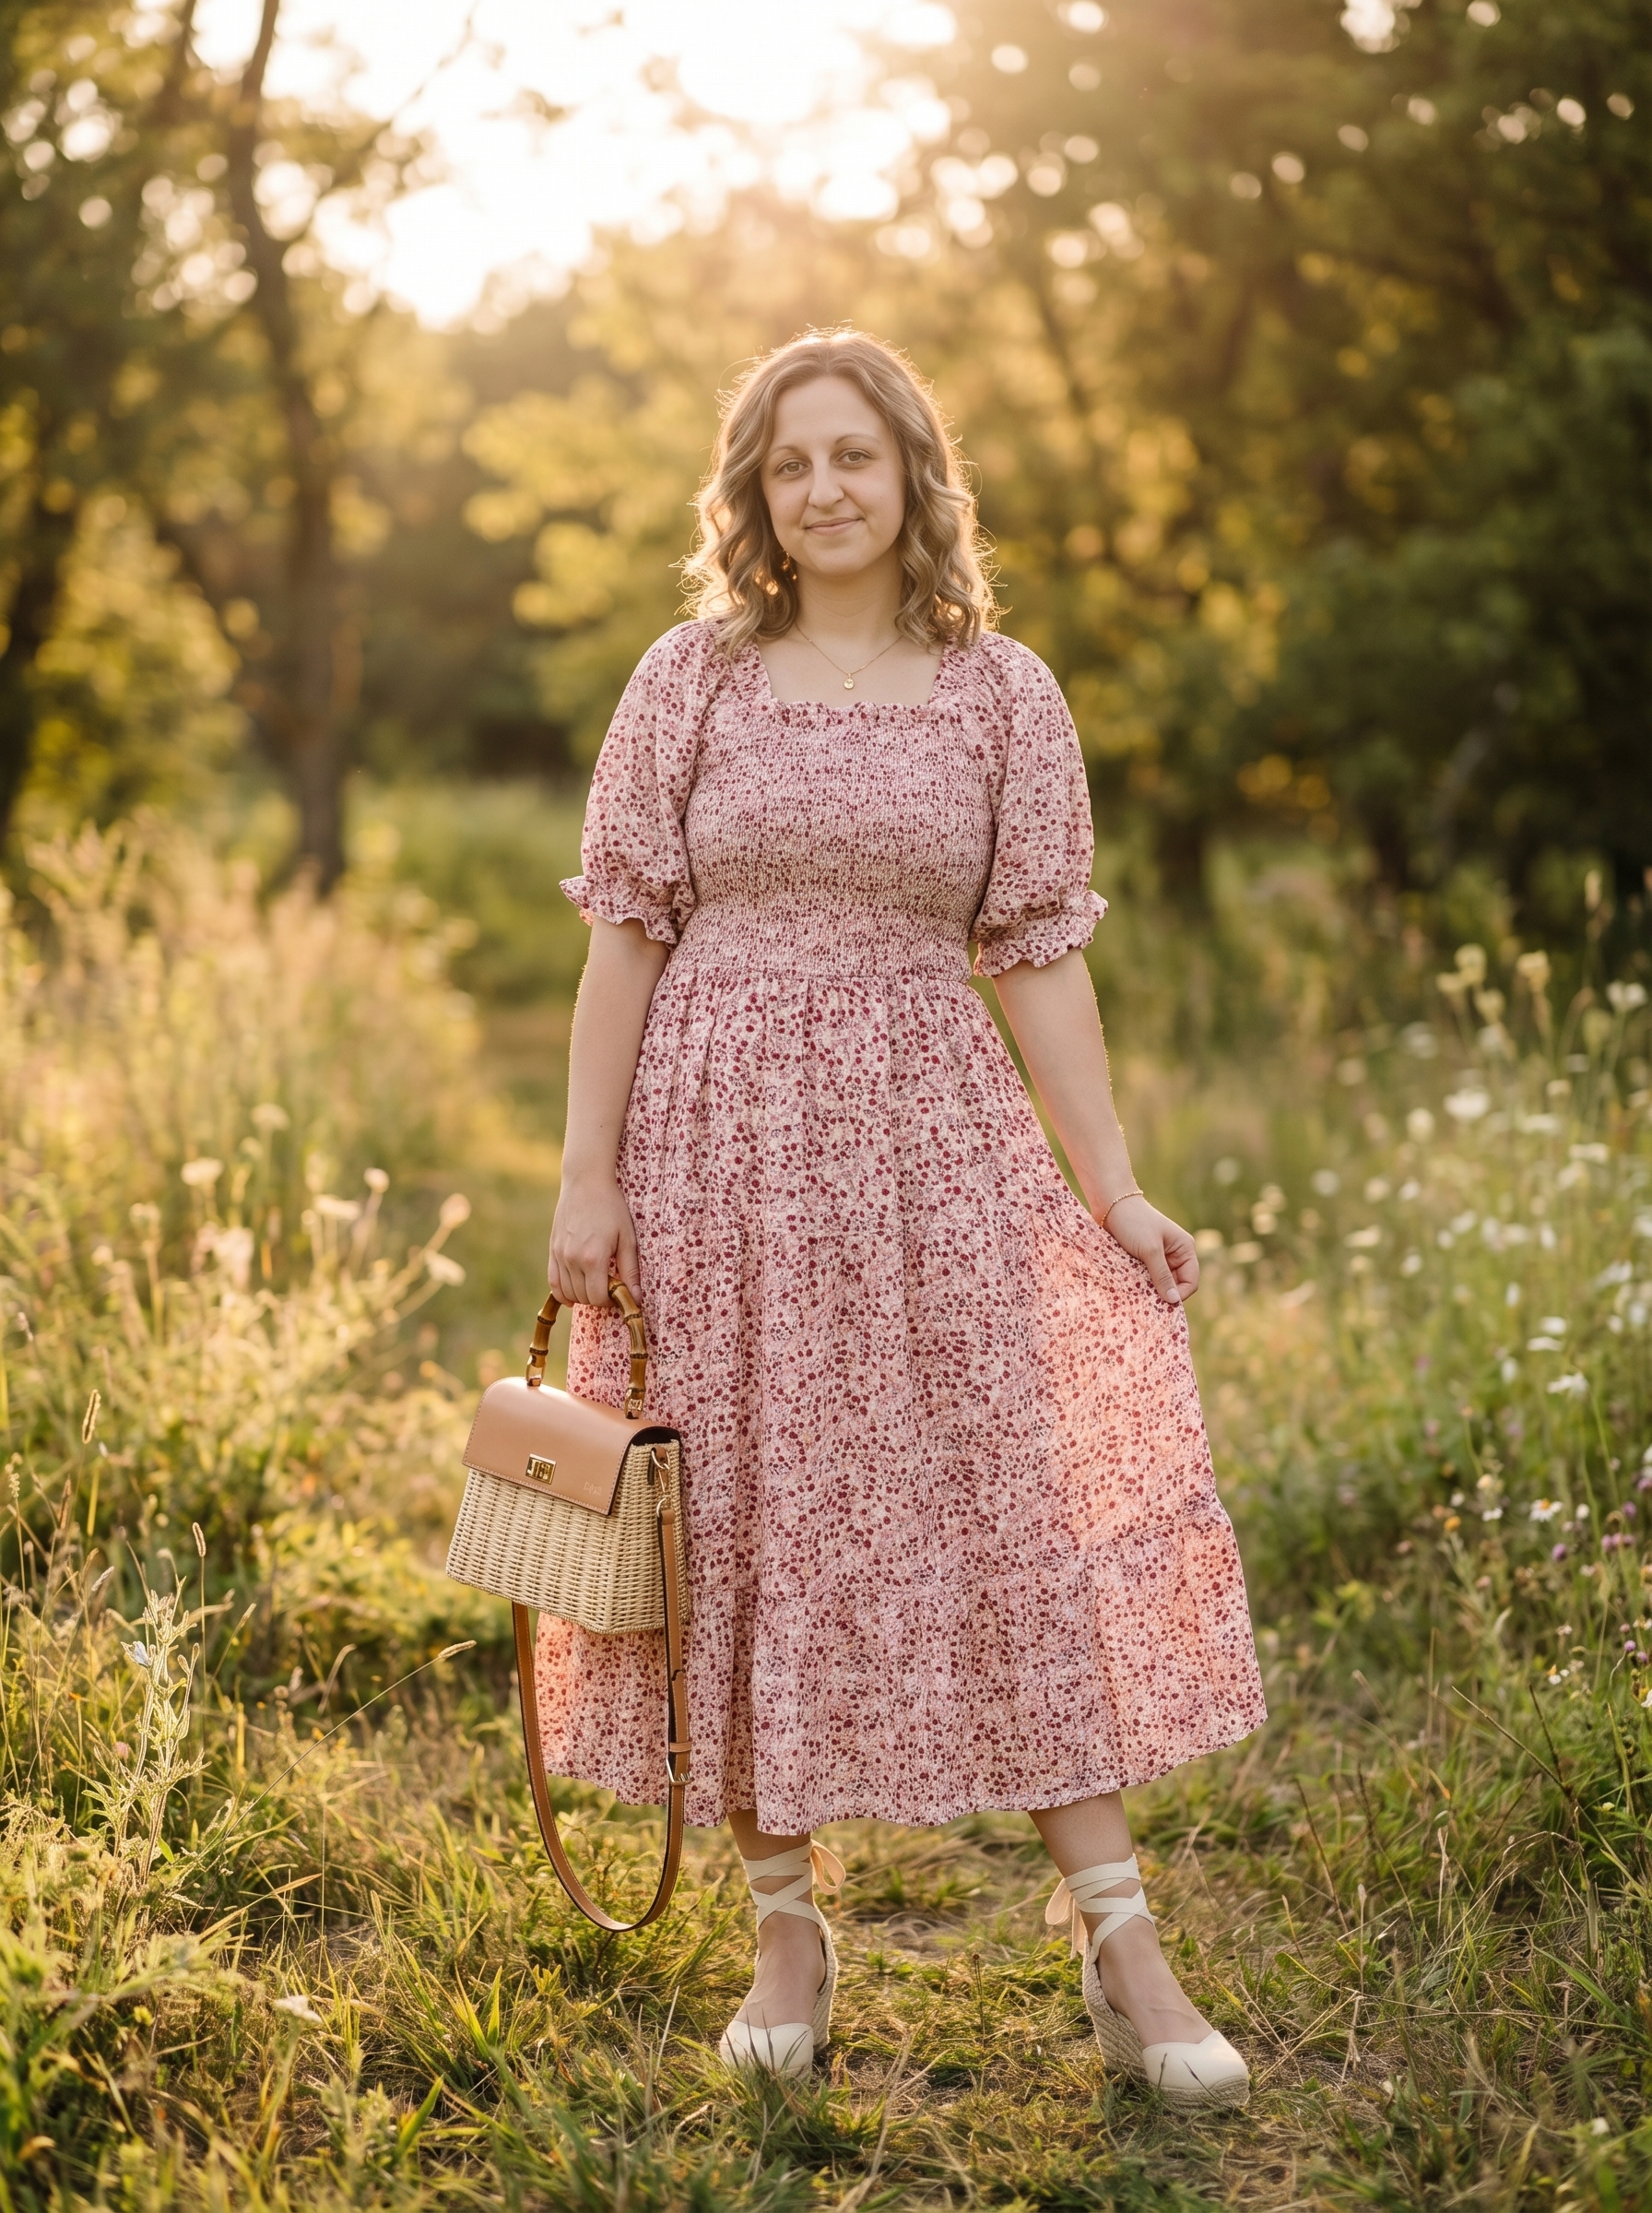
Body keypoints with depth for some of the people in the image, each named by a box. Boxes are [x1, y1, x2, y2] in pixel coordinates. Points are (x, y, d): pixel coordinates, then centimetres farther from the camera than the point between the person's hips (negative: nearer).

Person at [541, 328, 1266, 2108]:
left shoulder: (1003, 694, 5)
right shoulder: (694, 679, 2)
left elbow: (1038, 952, 5)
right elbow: (625, 931, 1)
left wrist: (1115, 1186, -1)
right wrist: (585, 1177, -4)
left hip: (929, 1135, 0)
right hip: (723, 1134, 0)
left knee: (1016, 1505, -2)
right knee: (749, 1517, 5)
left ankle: (1119, 1946, 5)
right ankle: (789, 1927, 19)